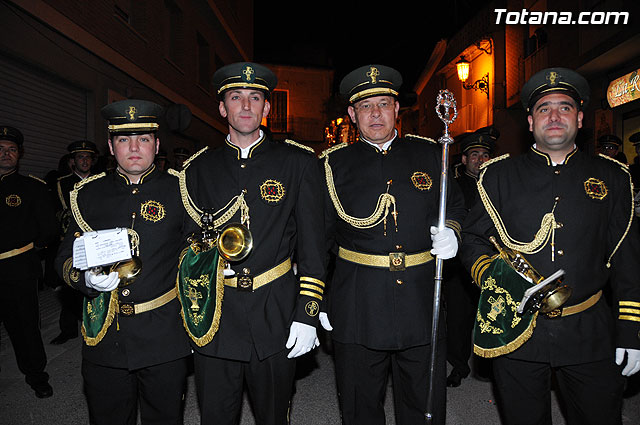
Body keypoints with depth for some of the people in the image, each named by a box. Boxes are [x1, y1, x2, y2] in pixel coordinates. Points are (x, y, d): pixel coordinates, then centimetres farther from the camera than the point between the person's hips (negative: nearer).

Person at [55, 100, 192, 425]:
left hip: (165, 340, -2)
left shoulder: (179, 190, -2)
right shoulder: (88, 193, 4)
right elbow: (65, 259, 7)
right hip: (103, 338, 2)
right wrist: (88, 278, -15)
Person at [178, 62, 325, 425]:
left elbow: (313, 245, -2)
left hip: (276, 319, -1)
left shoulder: (298, 162, 0)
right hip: (214, 317, 2)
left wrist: (307, 314, -6)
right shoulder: (199, 168, 6)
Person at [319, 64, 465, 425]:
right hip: (357, 310, -1)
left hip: (422, 304, 2)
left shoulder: (429, 155, 6)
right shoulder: (334, 163, 3)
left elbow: (455, 206, 17)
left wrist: (450, 232, -6)